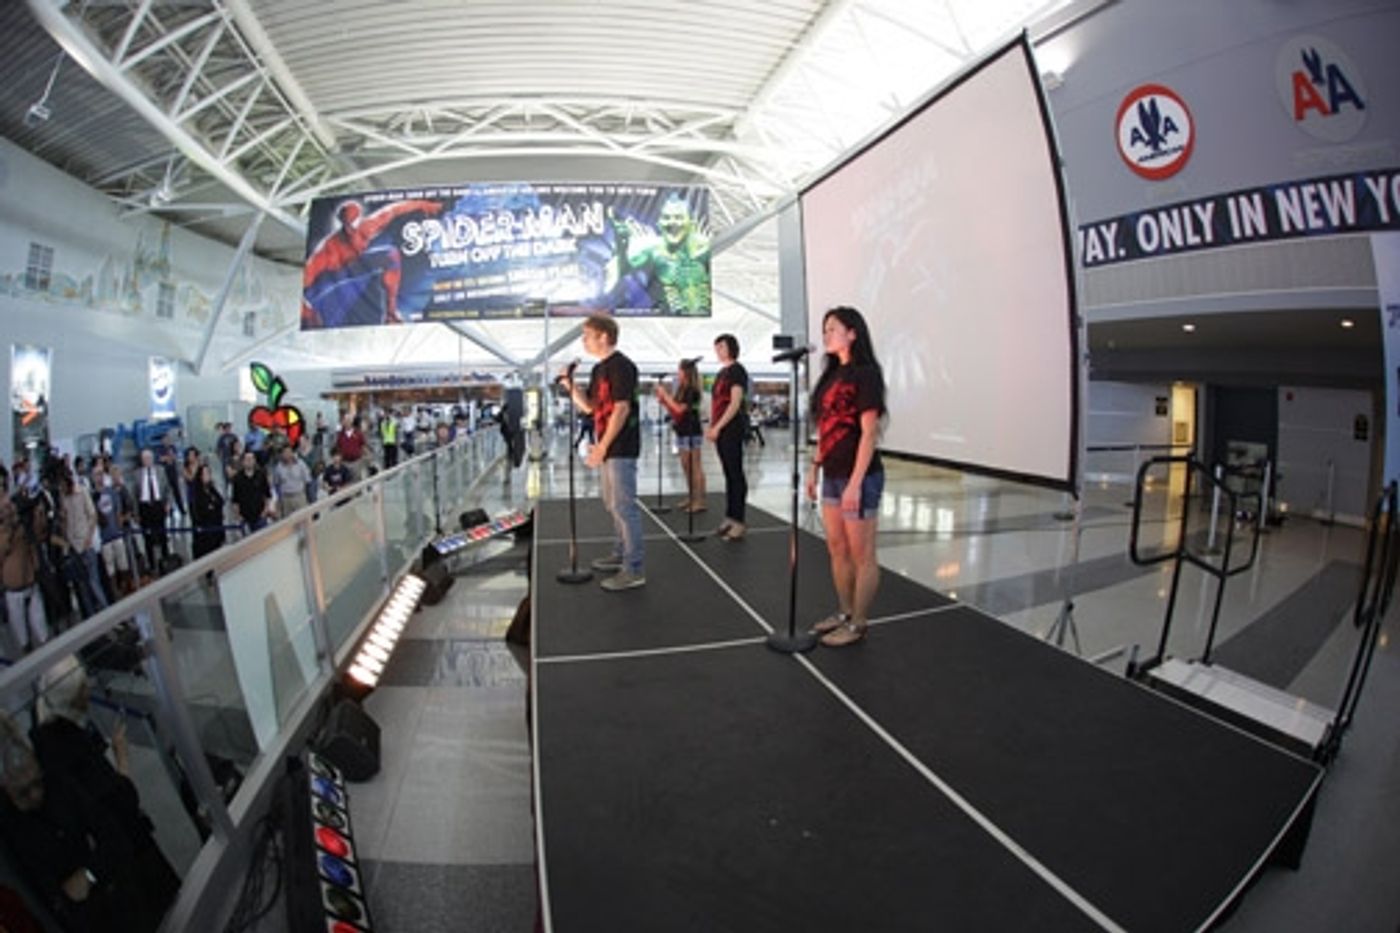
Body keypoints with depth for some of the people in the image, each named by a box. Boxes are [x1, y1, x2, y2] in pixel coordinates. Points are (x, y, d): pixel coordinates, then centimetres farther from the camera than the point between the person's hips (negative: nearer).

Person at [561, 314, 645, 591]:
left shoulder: (621, 366, -14)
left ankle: (633, 570, -3)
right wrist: (571, 385, 1)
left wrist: (602, 445, -22)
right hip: (607, 448, 10)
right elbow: (588, 406, 18)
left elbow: (622, 408, -20)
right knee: (613, 505, 19)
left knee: (624, 507, -8)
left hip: (620, 448, -10)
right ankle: (621, 554, 34)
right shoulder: (599, 368, 15)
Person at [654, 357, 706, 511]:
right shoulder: (681, 390, 13)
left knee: (695, 467, -7)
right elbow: (673, 411, 13)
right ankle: (691, 498, 21)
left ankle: (700, 501, -5)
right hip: (682, 432, 9)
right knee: (686, 467, 13)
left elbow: (679, 409, -22)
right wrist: (663, 399, 2)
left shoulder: (691, 390, -12)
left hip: (691, 433, -9)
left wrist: (665, 395, -15)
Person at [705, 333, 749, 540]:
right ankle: (729, 518, 16)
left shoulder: (737, 370, -7)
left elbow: (735, 403, -15)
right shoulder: (722, 372, 19)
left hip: (732, 429, -9)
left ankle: (738, 523, -5)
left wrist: (718, 427, -17)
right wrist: (711, 427, 10)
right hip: (720, 430, 9)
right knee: (729, 475, 11)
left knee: (736, 474, -7)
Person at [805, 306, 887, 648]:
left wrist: (855, 482, -20)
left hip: (859, 477, -8)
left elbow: (869, 433, -16)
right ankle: (844, 612, 30)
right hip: (832, 475, 8)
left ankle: (858, 624, 16)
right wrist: (815, 468, 13)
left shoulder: (865, 374, -12)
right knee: (837, 549, 16)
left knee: (861, 554, 4)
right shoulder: (832, 374, 12)